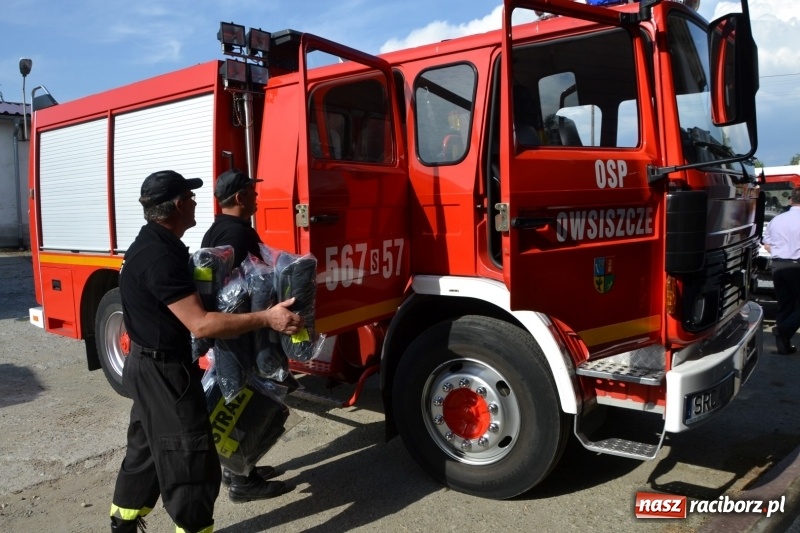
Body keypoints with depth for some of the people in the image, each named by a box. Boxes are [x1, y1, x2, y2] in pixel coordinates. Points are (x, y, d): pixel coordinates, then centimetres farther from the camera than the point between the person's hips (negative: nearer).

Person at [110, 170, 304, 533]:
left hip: (151, 367, 11)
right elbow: (201, 324, -30)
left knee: (146, 451, 23)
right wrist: (267, 318, -29)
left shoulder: (154, 244, 8)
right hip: (164, 372, -11)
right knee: (191, 463, -2)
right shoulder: (159, 256, -26)